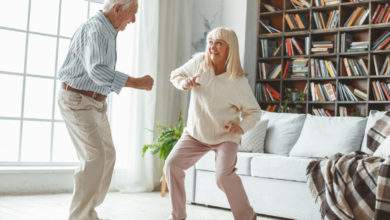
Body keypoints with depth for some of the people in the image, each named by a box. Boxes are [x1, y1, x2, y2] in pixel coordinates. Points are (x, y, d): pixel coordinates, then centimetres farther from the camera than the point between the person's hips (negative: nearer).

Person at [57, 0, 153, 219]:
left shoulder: (108, 32, 12)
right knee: (95, 157, -16)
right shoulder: (94, 30, -20)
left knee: (107, 155, 10)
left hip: (95, 102, 10)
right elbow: (97, 70, -35)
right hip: (77, 101, -10)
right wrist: (136, 82, -34)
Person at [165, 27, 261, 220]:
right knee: (172, 165, -6)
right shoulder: (199, 62, -9)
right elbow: (175, 75, 8)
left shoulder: (238, 81, -18)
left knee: (223, 175, -24)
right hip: (195, 133, 5)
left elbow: (254, 111, -8)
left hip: (225, 137, -4)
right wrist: (184, 83, -15)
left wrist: (241, 126, -28)